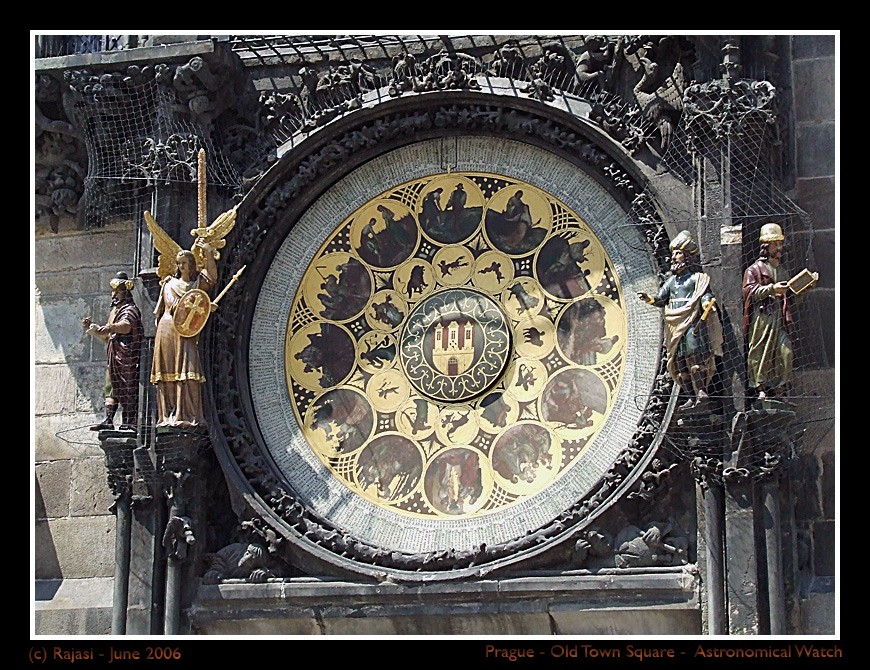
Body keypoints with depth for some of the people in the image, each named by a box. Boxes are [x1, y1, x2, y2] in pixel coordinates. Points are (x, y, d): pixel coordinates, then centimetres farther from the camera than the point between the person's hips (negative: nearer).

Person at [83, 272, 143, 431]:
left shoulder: (130, 309, -6)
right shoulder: (114, 310, 24)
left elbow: (126, 326, -30)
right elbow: (108, 337, 29)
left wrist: (109, 328, -48)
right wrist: (92, 329, 16)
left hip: (127, 354, -9)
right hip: (114, 355, 9)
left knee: (128, 388, -10)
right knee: (111, 387, 3)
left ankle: (130, 421, -10)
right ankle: (108, 420, 1)